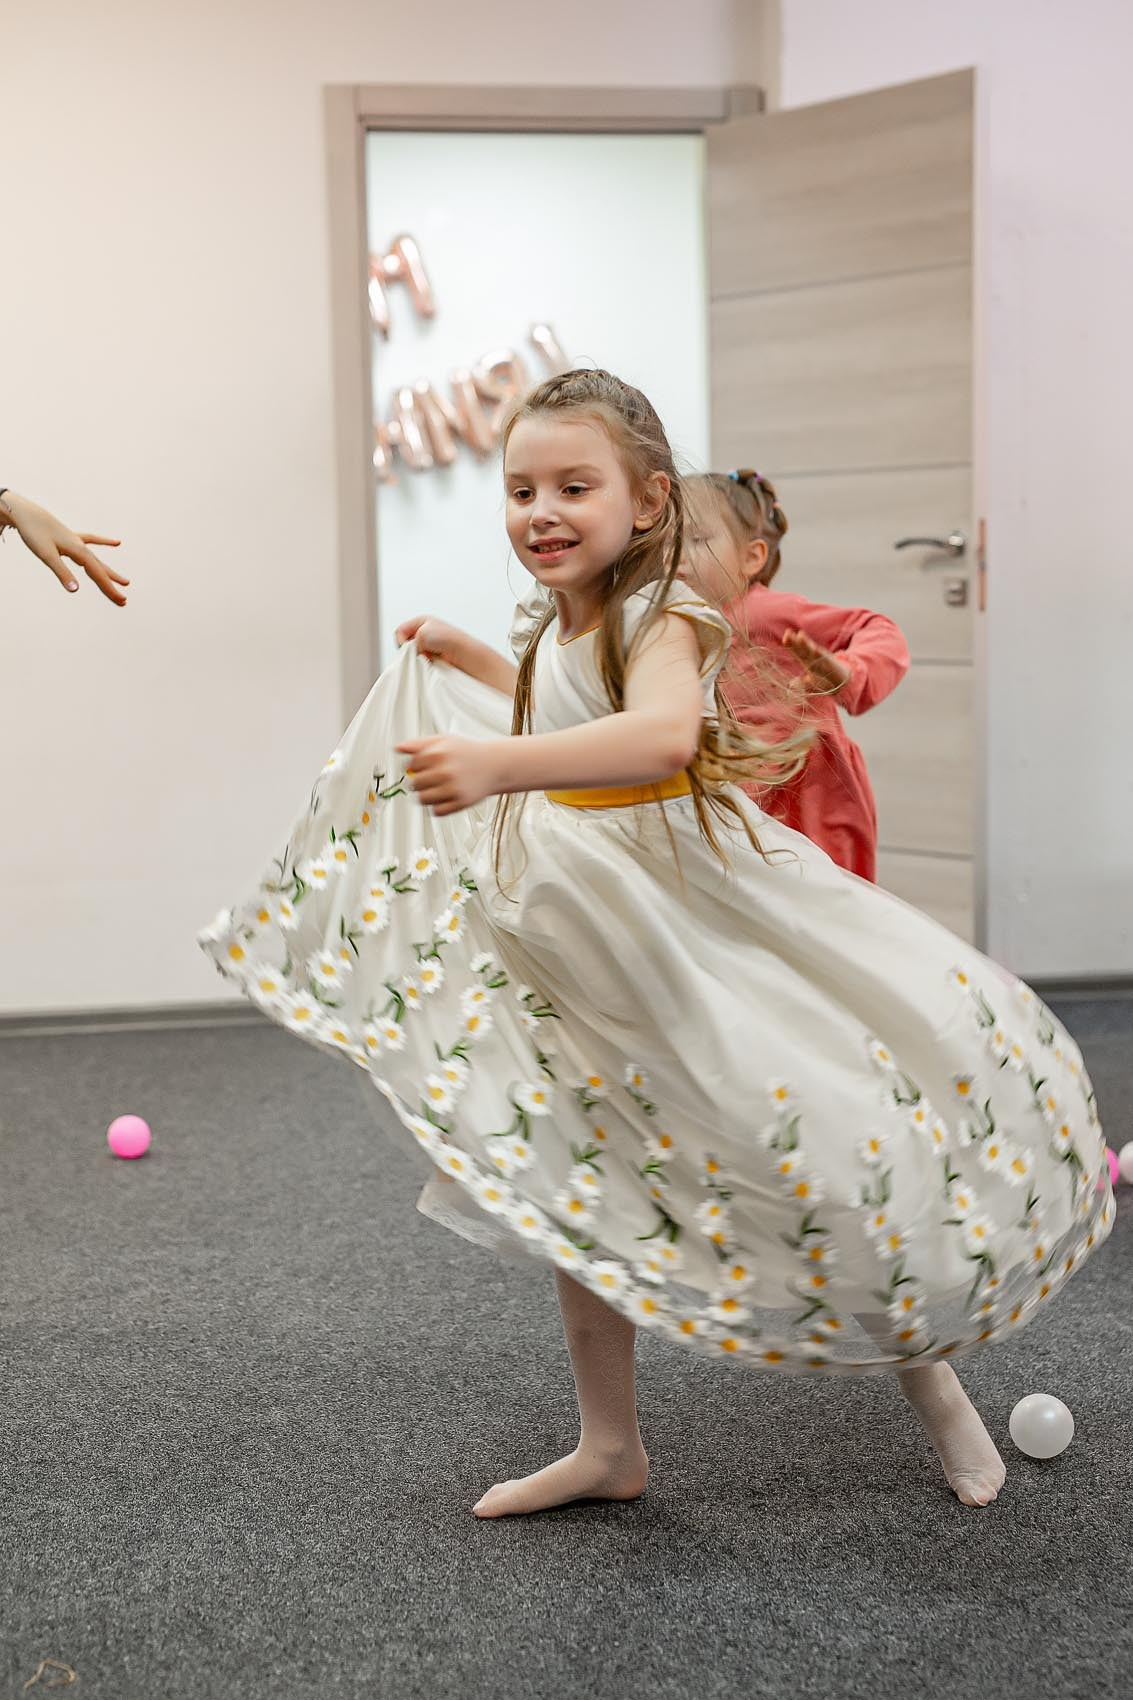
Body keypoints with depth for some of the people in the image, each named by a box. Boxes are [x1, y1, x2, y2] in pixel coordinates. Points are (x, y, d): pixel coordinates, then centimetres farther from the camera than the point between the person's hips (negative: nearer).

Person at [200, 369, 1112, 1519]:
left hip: (702, 925, -8)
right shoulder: (562, 630, 6)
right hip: (586, 942, 8)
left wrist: (501, 764, -56)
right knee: (572, 1188, 12)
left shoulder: (663, 621, -20)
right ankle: (608, 1448, 26)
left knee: (819, 1159, -3)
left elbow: (660, 734, -45)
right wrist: (469, 661, 25)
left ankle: (924, 1369, 26)